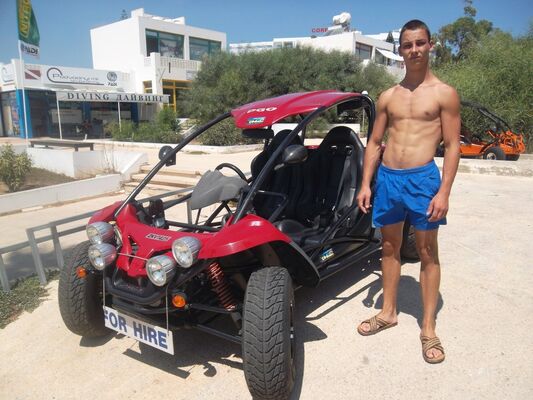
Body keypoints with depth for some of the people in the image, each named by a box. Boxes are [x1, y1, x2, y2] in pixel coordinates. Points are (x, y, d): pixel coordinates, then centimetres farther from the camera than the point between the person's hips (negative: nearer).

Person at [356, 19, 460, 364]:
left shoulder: (444, 94, 0)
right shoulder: (388, 97, 11)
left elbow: (452, 146, -3)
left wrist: (444, 192, -13)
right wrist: (366, 184, 5)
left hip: (422, 178, -4)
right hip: (387, 178, 4)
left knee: (428, 252, 5)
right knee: (390, 248, 13)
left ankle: (428, 327, 17)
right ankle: (388, 312, 30)